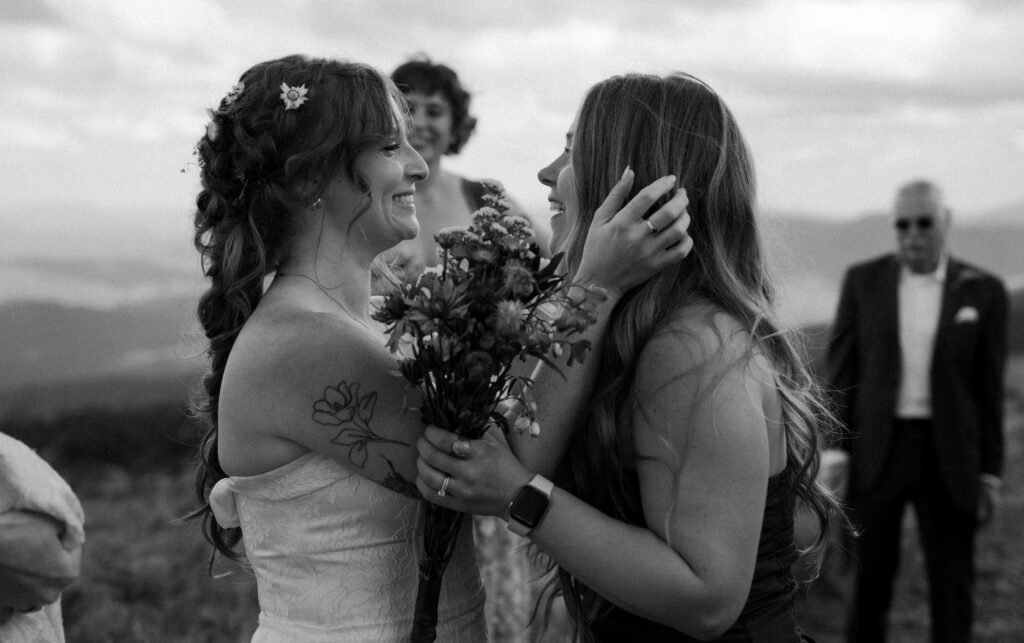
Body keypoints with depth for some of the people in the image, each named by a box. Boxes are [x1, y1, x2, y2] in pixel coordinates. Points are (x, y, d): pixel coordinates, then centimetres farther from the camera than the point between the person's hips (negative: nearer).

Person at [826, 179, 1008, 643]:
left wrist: (990, 473, 1)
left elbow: (990, 388, 3)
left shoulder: (982, 291, 1)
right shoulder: (863, 280, 2)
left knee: (952, 584, 5)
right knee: (871, 578, 7)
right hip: (877, 449, 0)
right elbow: (842, 370, 3)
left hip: (949, 455, 0)